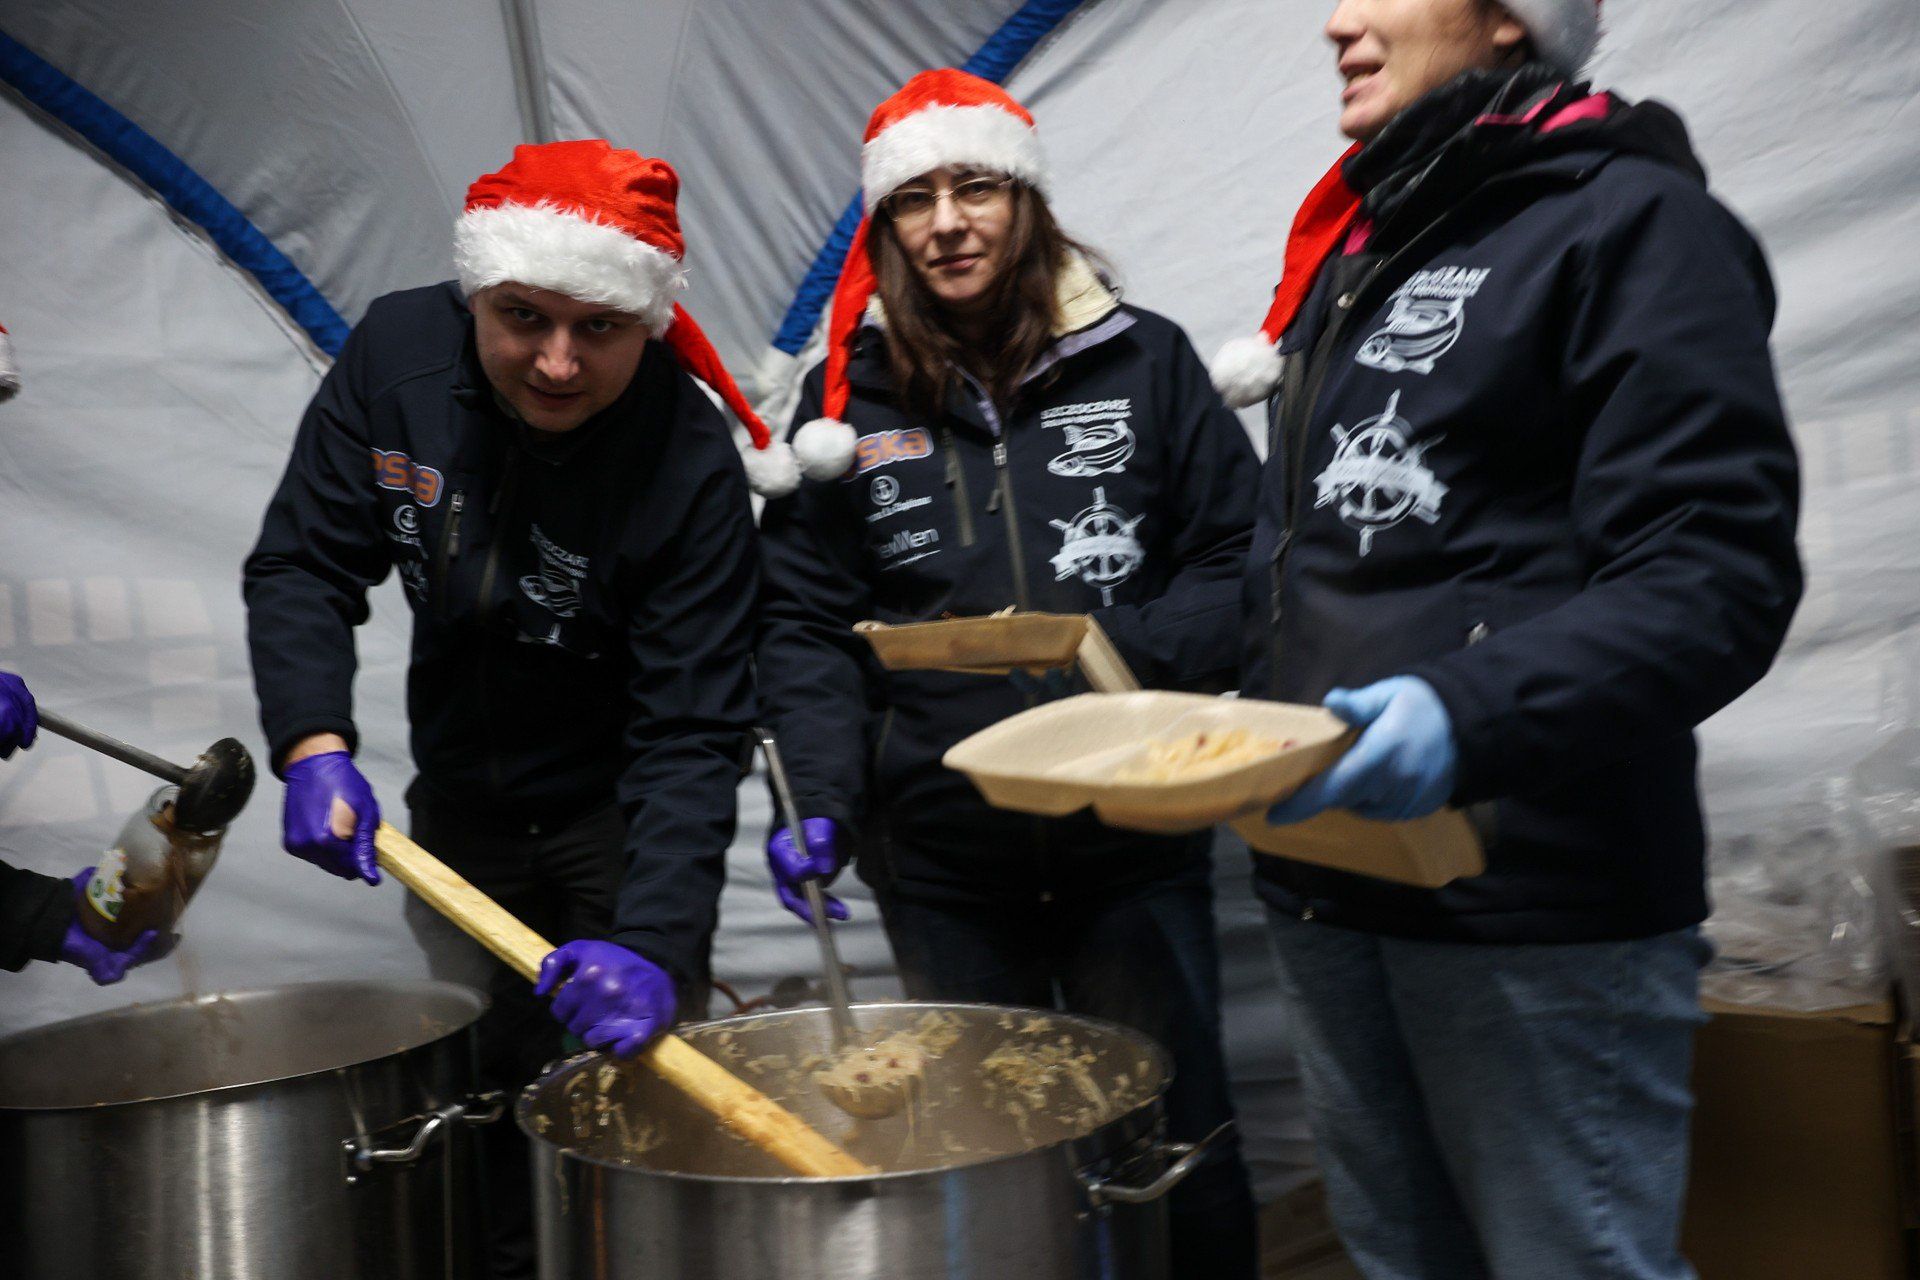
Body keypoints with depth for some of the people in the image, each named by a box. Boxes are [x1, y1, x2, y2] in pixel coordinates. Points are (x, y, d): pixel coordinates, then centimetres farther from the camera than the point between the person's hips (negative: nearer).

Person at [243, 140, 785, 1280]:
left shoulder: (692, 466, -27)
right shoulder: (398, 352, -14)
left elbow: (691, 735, -27)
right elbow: (304, 564, -10)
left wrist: (655, 945, -39)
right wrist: (313, 746, -26)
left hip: (615, 814, -4)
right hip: (459, 806, 4)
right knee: (482, 1087, 16)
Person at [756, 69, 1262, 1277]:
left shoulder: (1143, 359, 0)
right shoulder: (848, 394, 3)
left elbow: (1240, 563, -1)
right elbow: (808, 625, 2)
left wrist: (1129, 653, -18)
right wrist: (825, 800, -11)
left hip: (1136, 836, -1)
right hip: (941, 861, 1)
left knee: (1182, 1145, 10)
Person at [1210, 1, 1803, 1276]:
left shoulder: (1630, 222, -6)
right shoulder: (1352, 254, 17)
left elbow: (1714, 572, -16)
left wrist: (1477, 715, -30)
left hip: (1535, 895, -7)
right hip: (1326, 874, 7)